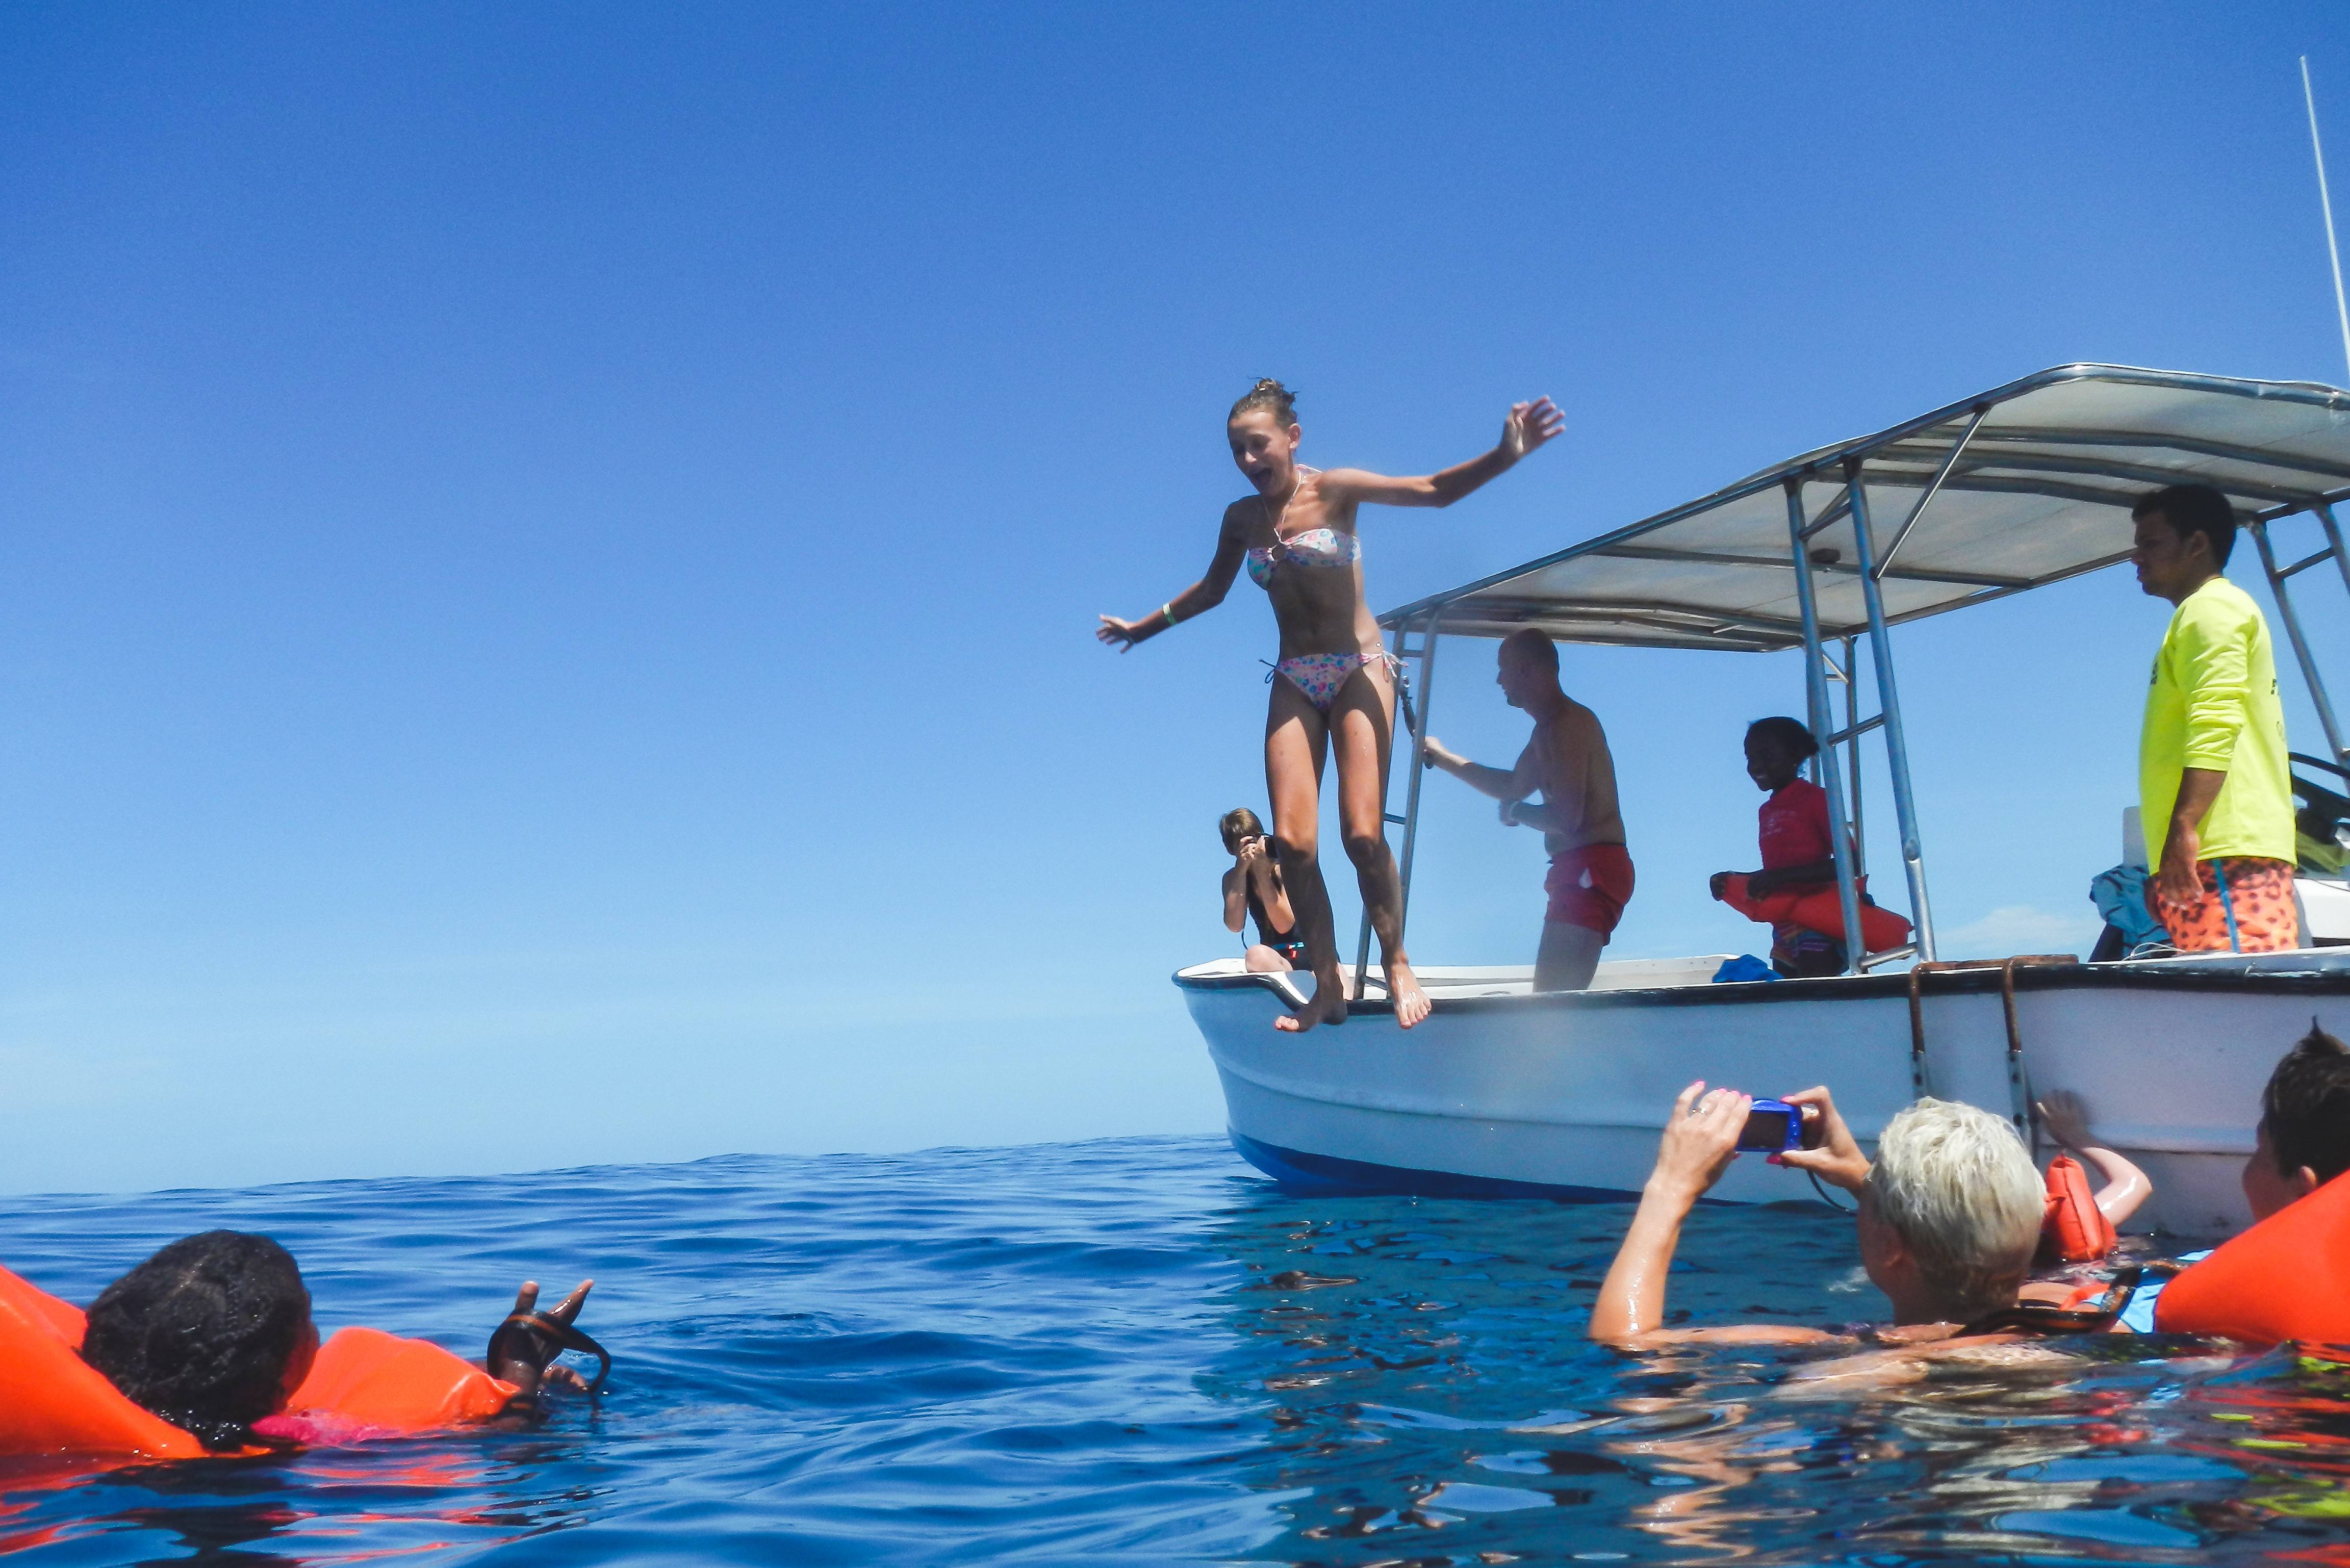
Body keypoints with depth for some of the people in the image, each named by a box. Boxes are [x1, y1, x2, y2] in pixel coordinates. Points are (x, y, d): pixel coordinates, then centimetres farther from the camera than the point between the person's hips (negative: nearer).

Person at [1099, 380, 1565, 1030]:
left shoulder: (1335, 489, -7)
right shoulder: (1242, 518, 6)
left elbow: (1432, 491, -20)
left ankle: (1396, 962, 10)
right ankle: (1327, 986, 6)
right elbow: (1212, 589, 23)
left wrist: (1504, 455, -36)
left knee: (1363, 834, -13)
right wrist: (1143, 628, 33)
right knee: (1292, 842, -8)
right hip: (1294, 683, 4)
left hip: (1359, 671, -4)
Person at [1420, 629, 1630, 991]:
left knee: (1553, 999, -17)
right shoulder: (1548, 728, 21)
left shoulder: (1567, 723, -12)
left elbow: (1566, 817, -21)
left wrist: (1517, 812, -2)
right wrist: (1444, 758, 35)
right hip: (1582, 870, 11)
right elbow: (1513, 787, 34)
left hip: (1590, 869, -11)